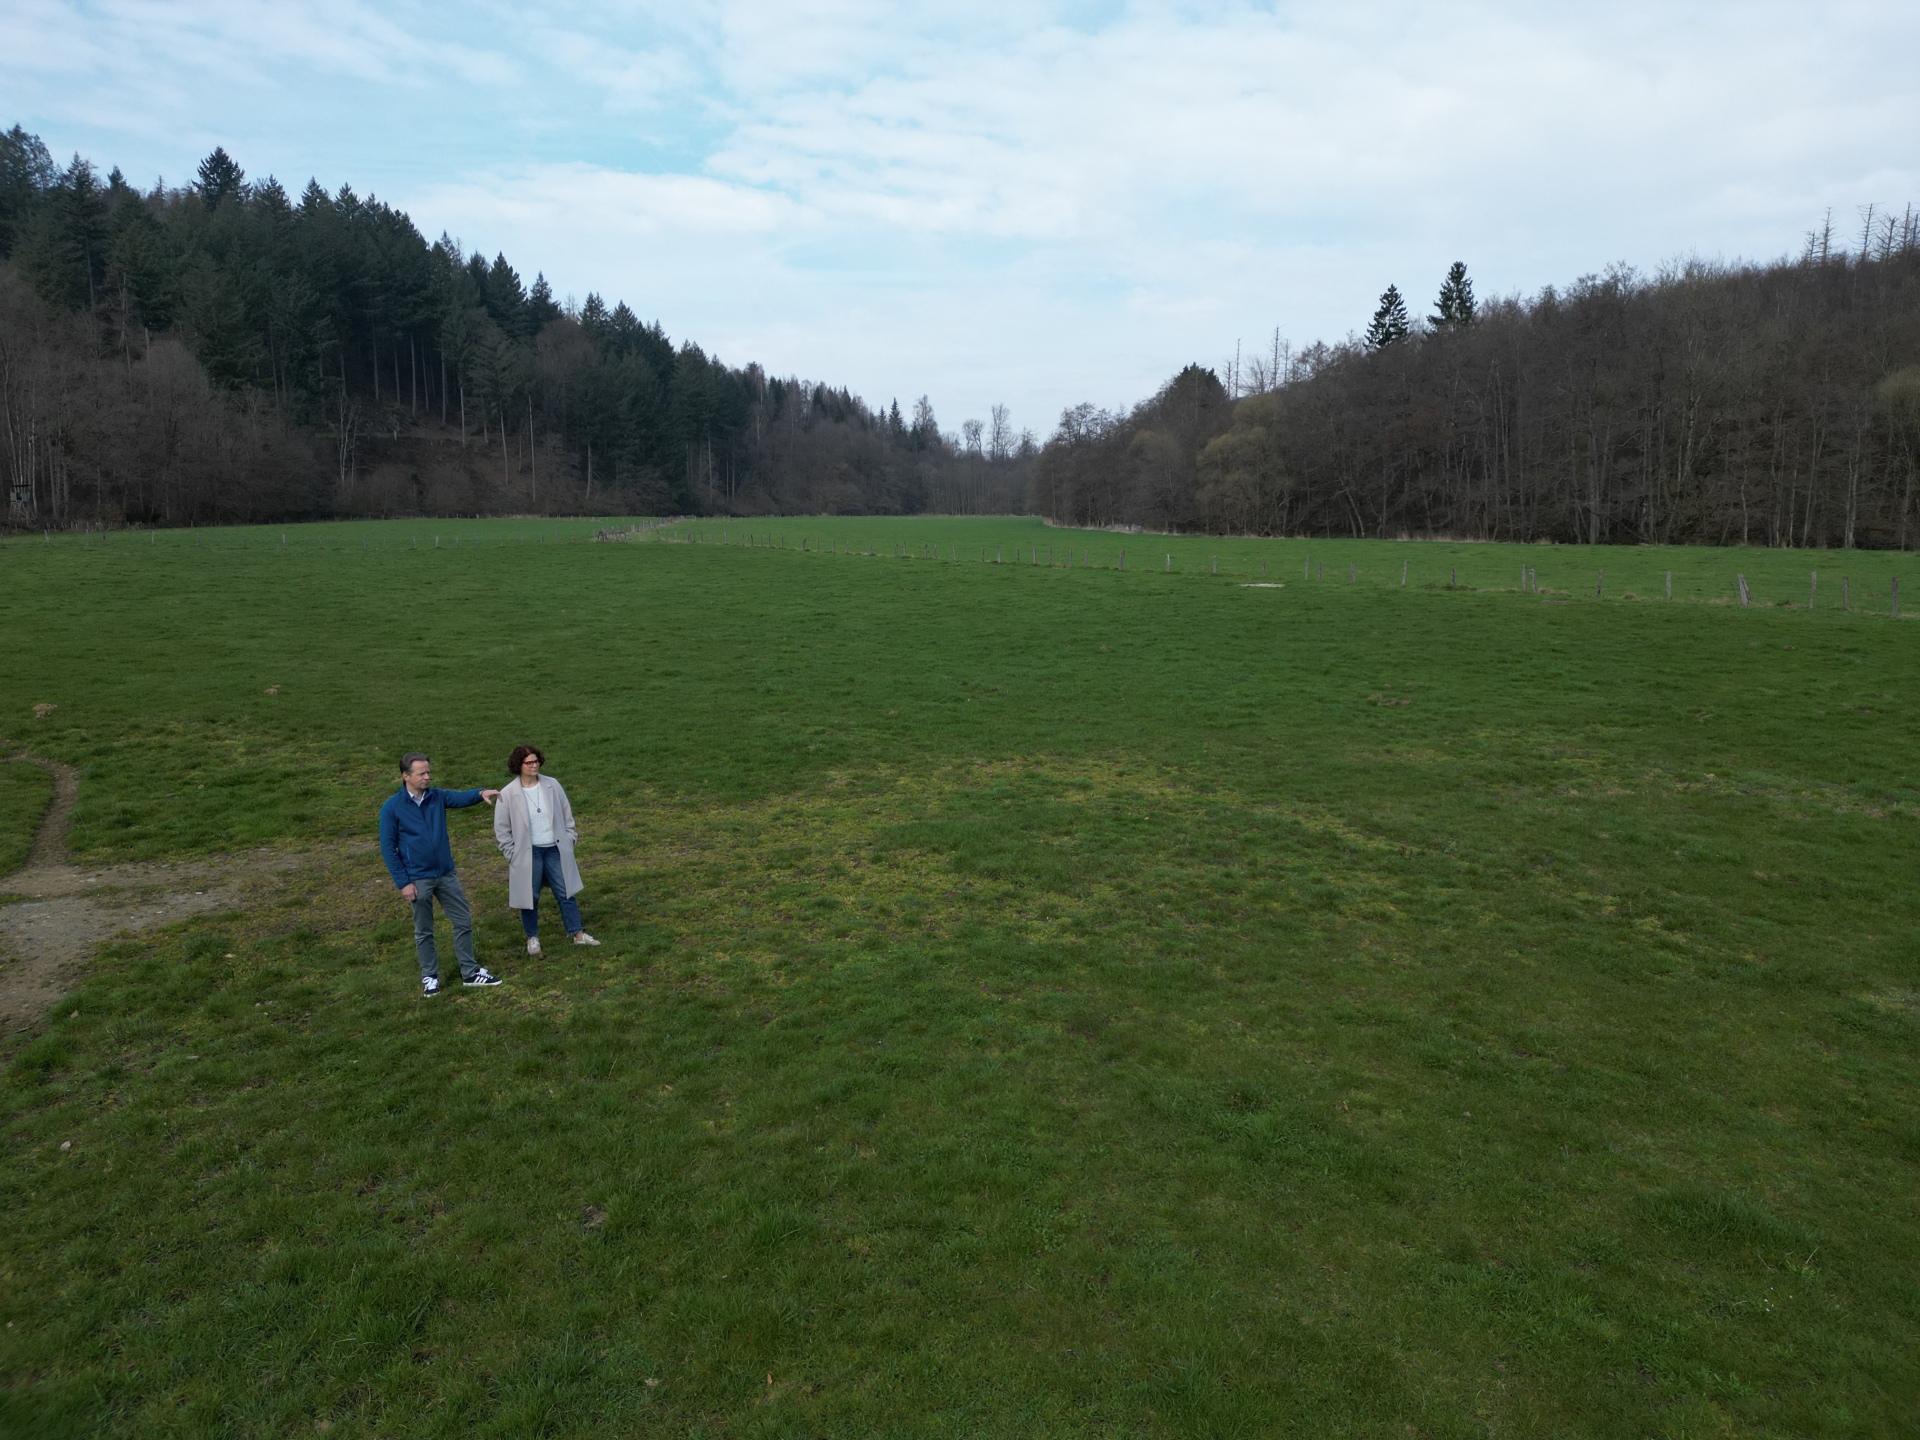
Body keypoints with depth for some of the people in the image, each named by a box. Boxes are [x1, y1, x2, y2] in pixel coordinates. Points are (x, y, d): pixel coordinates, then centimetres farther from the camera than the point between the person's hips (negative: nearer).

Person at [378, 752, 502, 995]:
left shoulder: (437, 797, 0)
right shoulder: (392, 808, -10)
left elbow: (460, 797, -17)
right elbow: (388, 848, -9)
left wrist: (481, 793, -40)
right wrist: (403, 883, -12)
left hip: (446, 874, 4)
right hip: (418, 879, -4)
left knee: (464, 921, 8)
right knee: (424, 931, 10)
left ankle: (470, 971, 21)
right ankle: (429, 976, 27)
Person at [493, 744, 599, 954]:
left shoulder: (552, 785, -3)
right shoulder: (508, 794, -10)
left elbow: (566, 814, 7)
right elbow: (501, 828, -2)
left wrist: (569, 840, 5)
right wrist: (512, 854, -4)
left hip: (555, 850, 2)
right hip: (527, 853, -2)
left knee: (566, 892, 9)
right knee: (530, 897, 8)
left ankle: (578, 933, 20)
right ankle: (532, 938, 27)